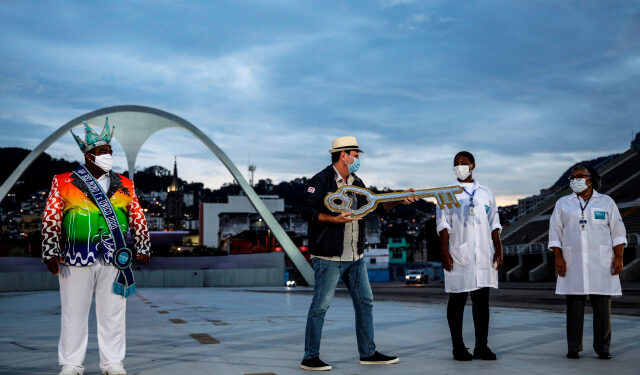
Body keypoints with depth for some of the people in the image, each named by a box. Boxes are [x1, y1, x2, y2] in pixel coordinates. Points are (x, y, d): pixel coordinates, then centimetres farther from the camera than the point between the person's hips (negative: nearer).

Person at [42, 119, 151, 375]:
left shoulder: (124, 185, 12)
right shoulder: (63, 183, 4)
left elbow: (138, 219, 14)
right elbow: (51, 220, 3)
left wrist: (142, 248, 8)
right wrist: (51, 253, -3)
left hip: (114, 258, 2)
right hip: (76, 259, -2)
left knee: (112, 313, 5)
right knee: (74, 312, 5)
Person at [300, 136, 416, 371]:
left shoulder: (357, 183, 15)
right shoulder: (320, 181, -9)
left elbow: (377, 206, 17)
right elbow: (307, 211, -15)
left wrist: (399, 200, 4)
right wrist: (334, 219, -25)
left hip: (355, 257, 8)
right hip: (328, 257, -8)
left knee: (365, 302, 11)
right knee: (320, 306, -4)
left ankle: (368, 353, 22)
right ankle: (310, 358, 6)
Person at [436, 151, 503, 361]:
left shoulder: (486, 193, 14)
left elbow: (494, 225, 15)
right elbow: (443, 225, 0)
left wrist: (498, 250, 7)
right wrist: (444, 252, -9)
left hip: (484, 256, 3)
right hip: (458, 255, -2)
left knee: (482, 300, 4)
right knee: (457, 300, 1)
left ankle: (481, 346, 10)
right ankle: (458, 347, 7)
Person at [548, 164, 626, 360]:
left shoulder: (606, 202, 11)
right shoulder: (563, 204, 13)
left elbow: (618, 232, 8)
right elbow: (555, 232, 9)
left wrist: (618, 258, -2)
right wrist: (558, 258, -2)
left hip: (601, 263, 0)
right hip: (572, 264, 1)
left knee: (602, 306, 0)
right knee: (574, 305, 0)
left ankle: (603, 348, 9)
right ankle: (573, 348, 7)